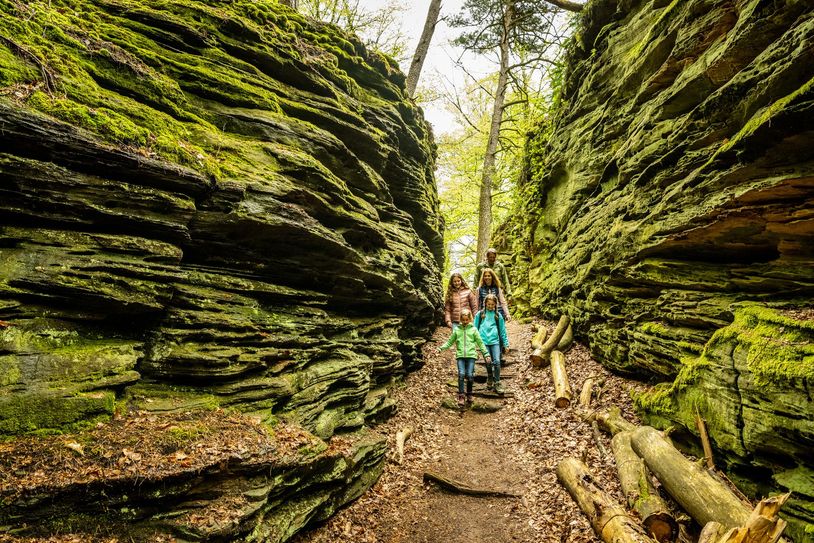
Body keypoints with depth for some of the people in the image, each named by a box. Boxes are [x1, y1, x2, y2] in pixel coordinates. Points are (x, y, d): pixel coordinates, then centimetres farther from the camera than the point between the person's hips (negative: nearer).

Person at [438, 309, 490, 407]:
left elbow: (480, 343, 10)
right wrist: (441, 348, 3)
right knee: (461, 374, -12)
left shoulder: (473, 329, 8)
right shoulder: (457, 329, 11)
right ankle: (461, 396, -4)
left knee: (470, 375, -6)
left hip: (471, 355, -1)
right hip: (460, 356, 1)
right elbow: (450, 342, 15)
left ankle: (469, 395, 15)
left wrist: (486, 354, 6)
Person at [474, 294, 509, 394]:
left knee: (497, 362, -10)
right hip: (484, 341, 0)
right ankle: (490, 380, 24)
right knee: (488, 362, 2)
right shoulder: (480, 314, 8)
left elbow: (502, 330, 14)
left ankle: (497, 383, 1)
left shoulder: (498, 315, 10)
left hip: (495, 341, 0)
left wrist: (506, 343, 13)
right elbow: (475, 328, 12)